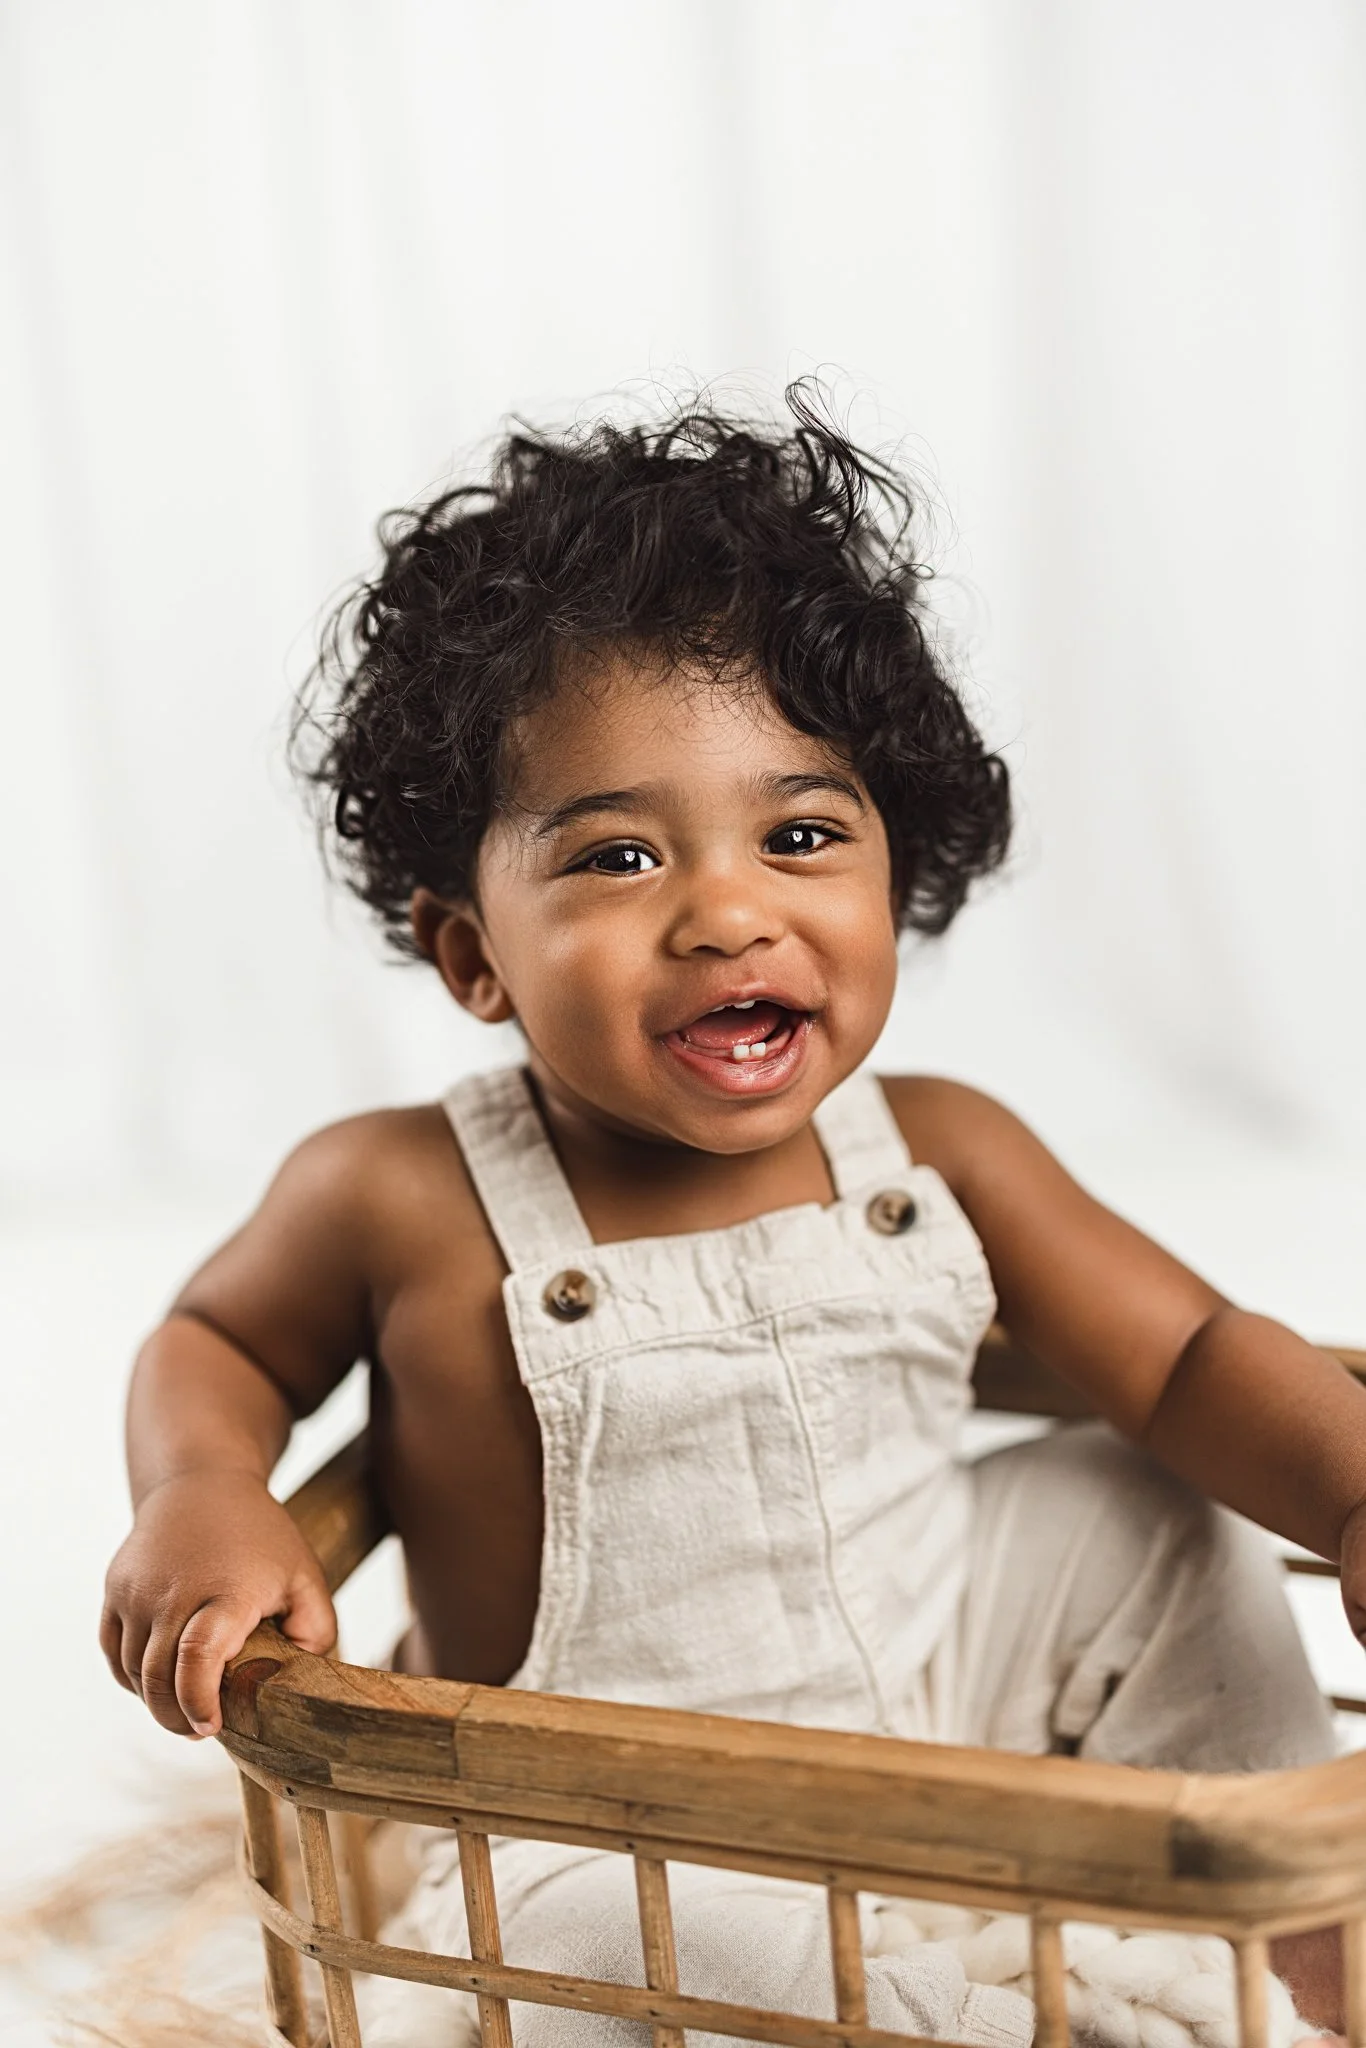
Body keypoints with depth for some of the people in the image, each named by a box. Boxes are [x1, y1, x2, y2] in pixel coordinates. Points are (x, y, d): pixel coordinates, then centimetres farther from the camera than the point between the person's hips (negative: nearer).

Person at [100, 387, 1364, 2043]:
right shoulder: (403, 1207, -19)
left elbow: (1189, 1357, -5)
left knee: (1154, 1517, 0)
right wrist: (201, 1497, -22)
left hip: (936, 1672, 4)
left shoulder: (940, 1156, -12)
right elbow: (214, 1340, -1)